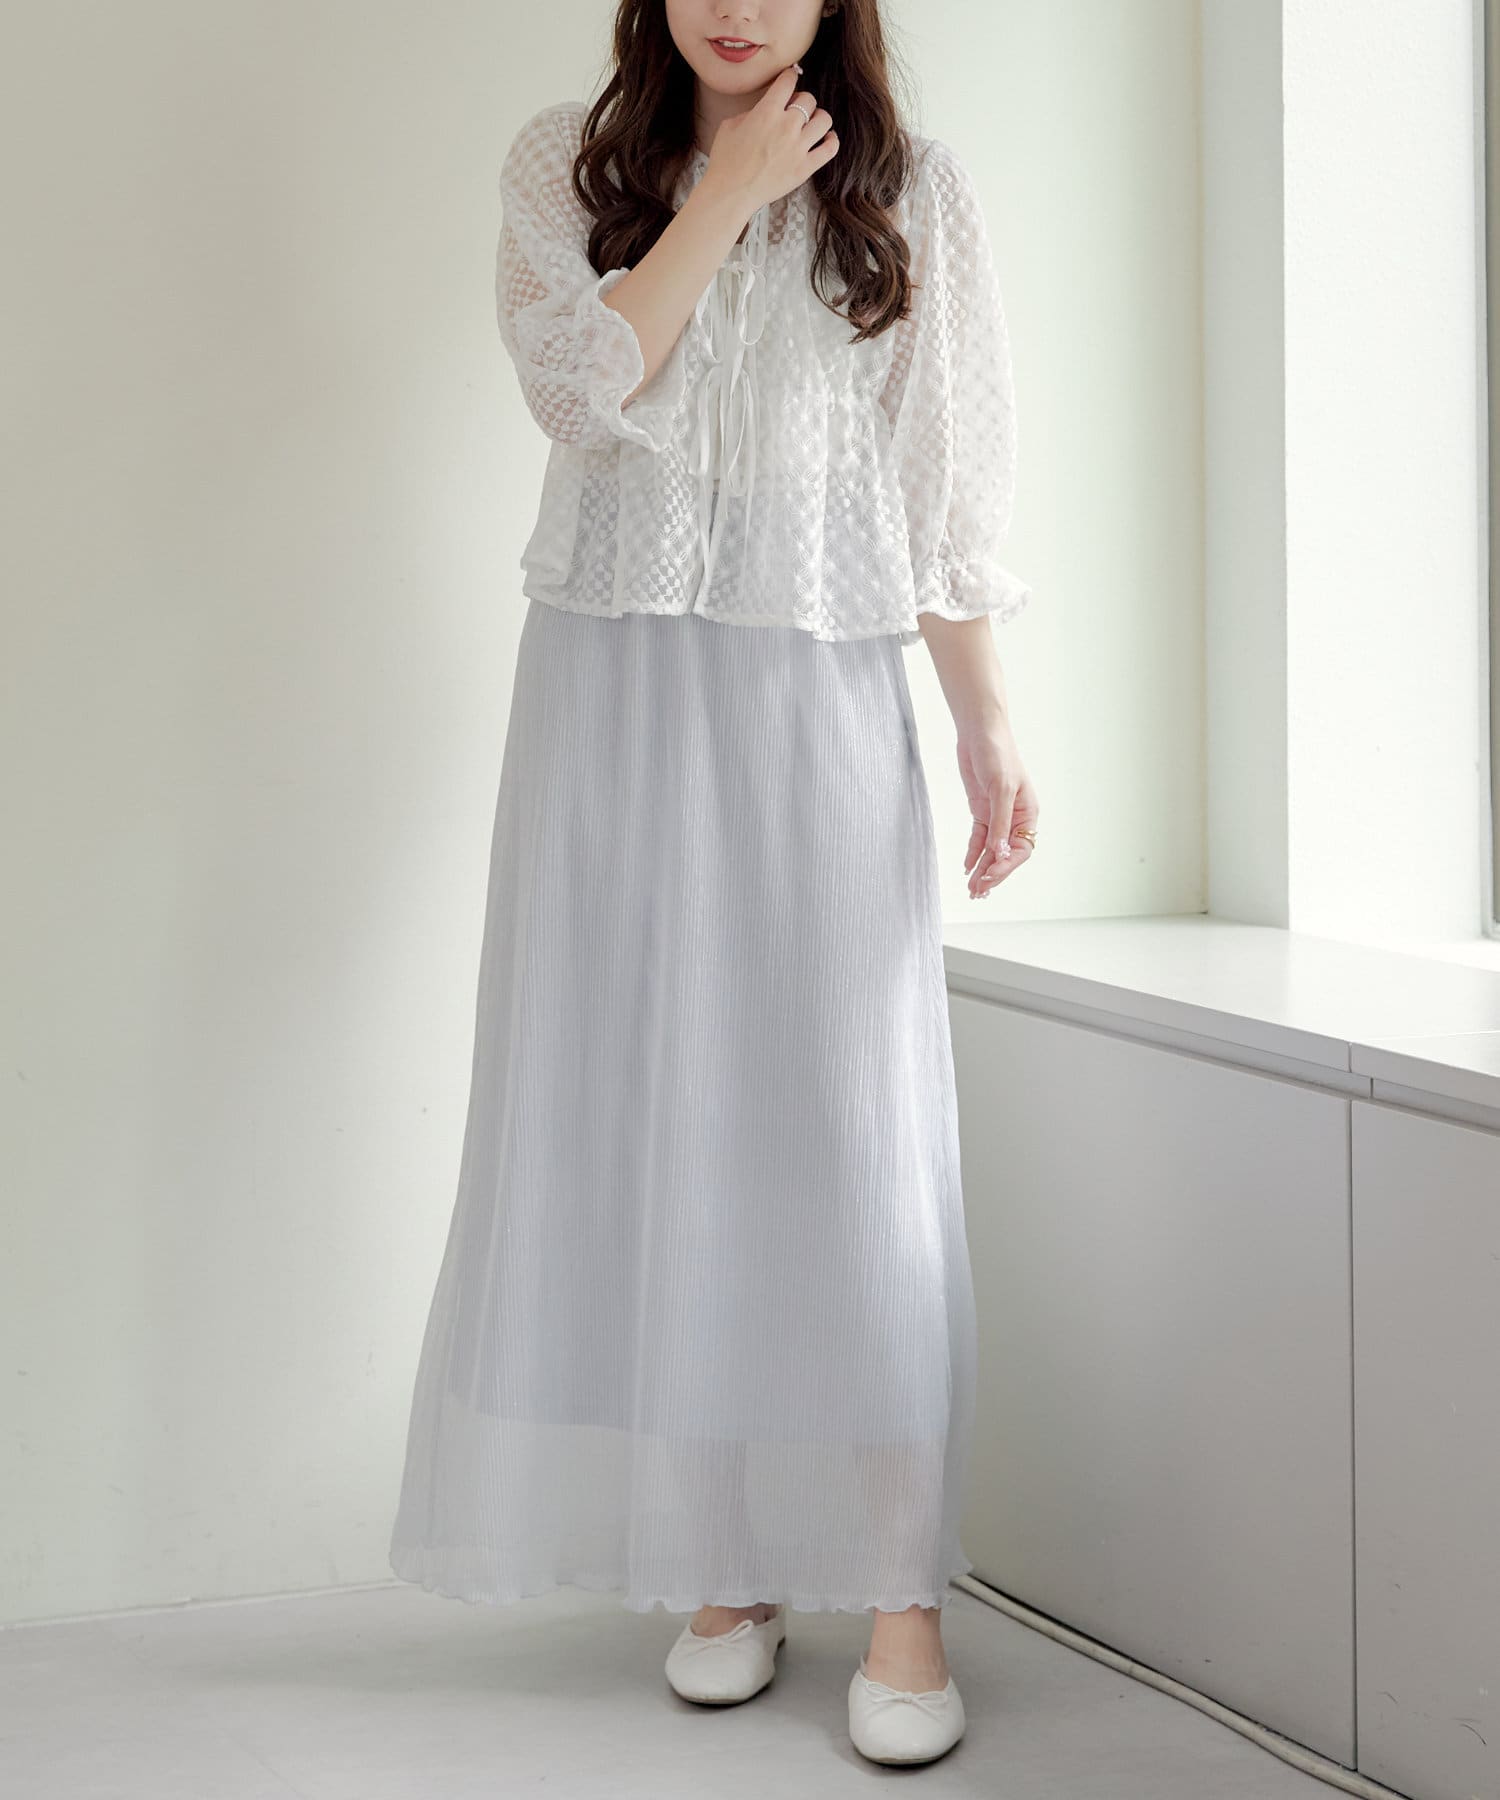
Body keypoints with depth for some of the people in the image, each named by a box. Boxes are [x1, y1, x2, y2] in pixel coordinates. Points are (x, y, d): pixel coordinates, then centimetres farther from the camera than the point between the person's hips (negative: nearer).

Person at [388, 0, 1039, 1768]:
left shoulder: (909, 190, 7)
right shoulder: (563, 163, 9)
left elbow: (945, 488, 6)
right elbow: (581, 380, -8)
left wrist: (988, 725, 0)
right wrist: (727, 198, -8)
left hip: (818, 701, -1)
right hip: (613, 692, 1)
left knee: (850, 1140, -6)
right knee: (647, 1128, 2)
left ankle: (901, 1603, -3)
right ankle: (722, 1567, 12)